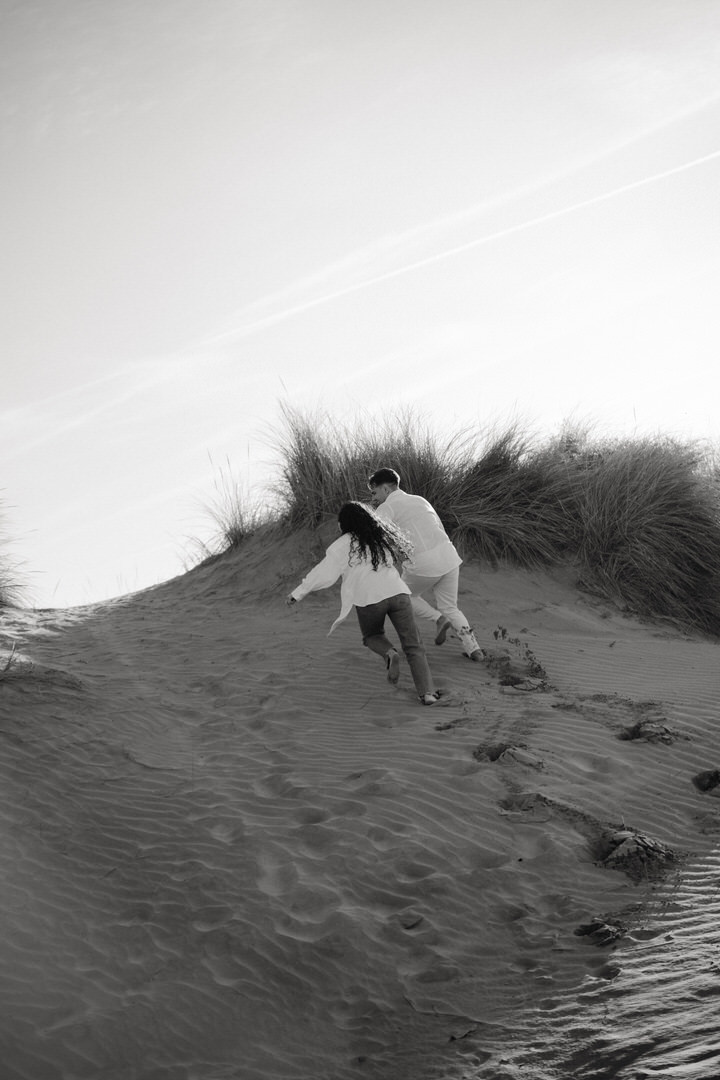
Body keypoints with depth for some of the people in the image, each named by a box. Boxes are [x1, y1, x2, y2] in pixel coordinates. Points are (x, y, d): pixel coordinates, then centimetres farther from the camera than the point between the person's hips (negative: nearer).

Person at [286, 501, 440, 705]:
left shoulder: (343, 545, 4)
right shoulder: (383, 536, 19)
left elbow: (324, 573, 2)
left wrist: (298, 593, 9)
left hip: (369, 598, -3)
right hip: (397, 592, 3)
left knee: (372, 635, 26)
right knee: (413, 645, 7)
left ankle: (389, 653, -7)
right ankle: (427, 692, -9)